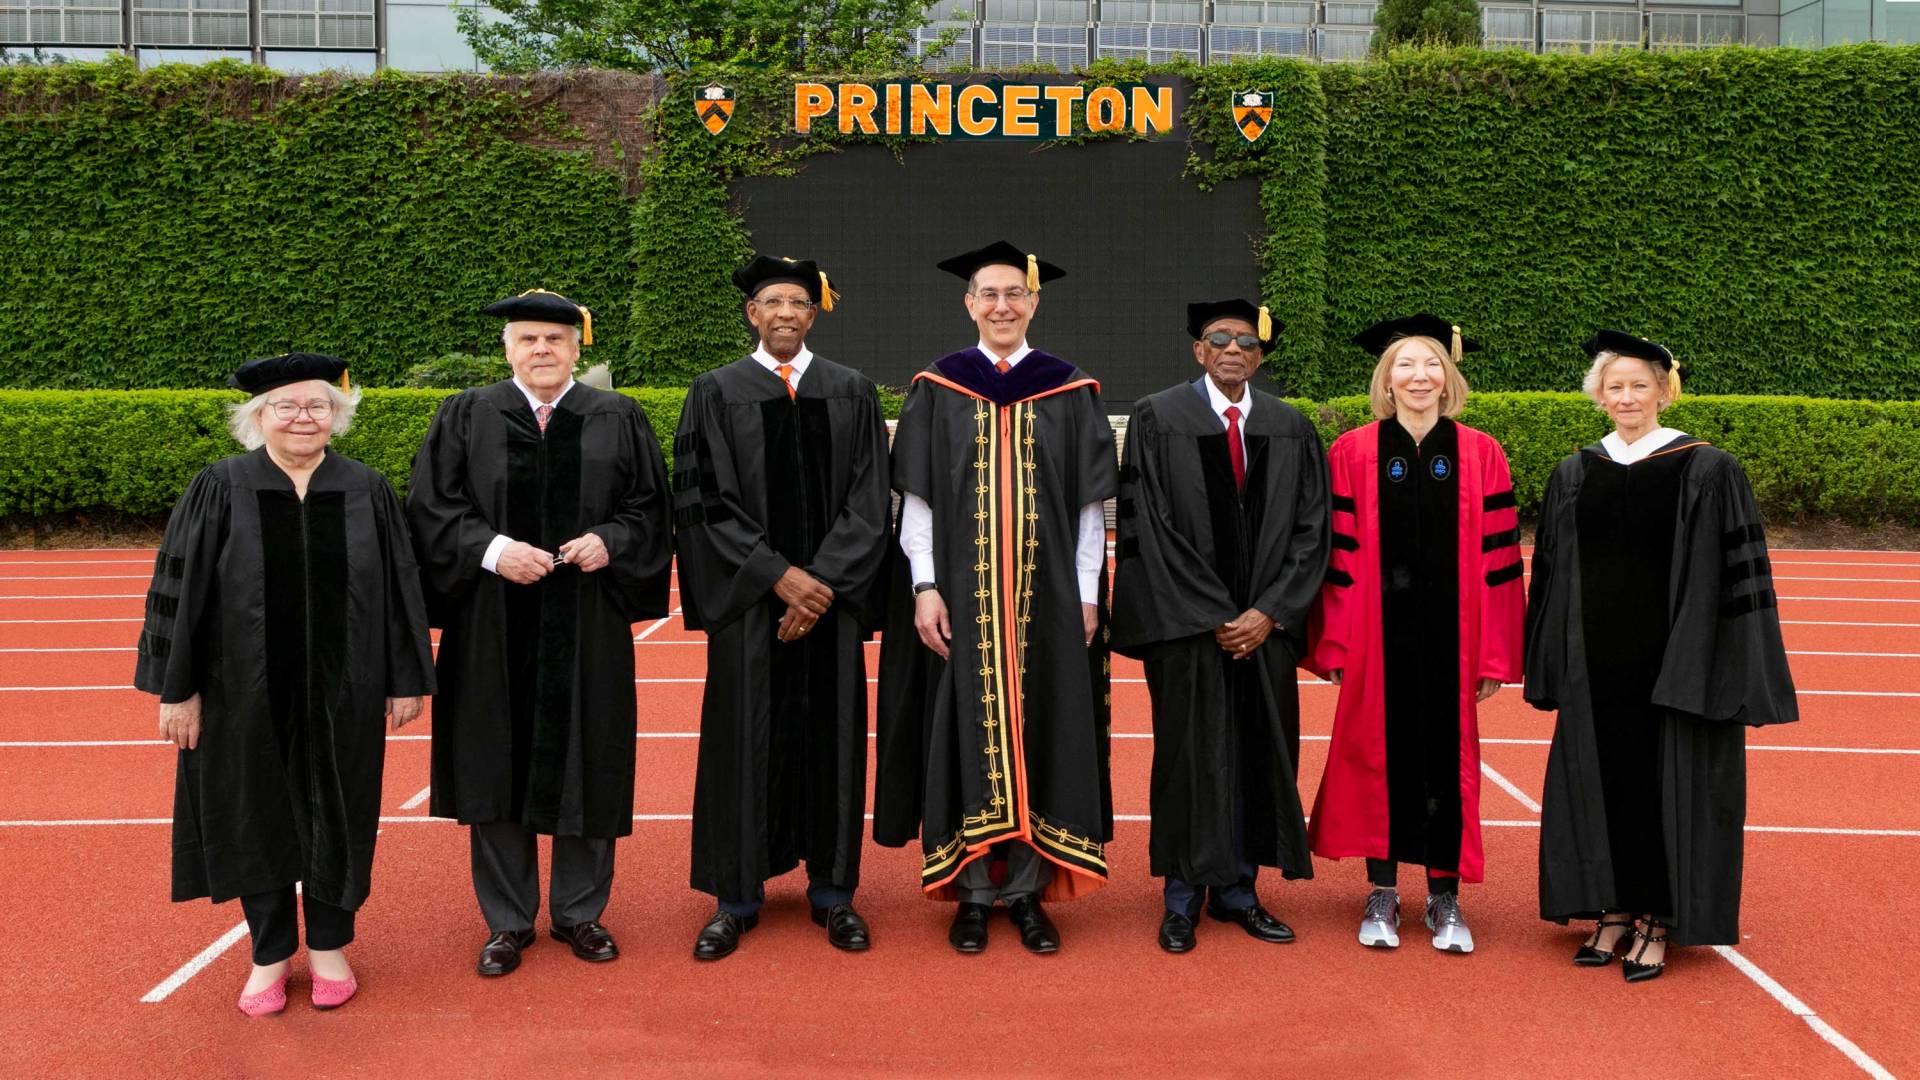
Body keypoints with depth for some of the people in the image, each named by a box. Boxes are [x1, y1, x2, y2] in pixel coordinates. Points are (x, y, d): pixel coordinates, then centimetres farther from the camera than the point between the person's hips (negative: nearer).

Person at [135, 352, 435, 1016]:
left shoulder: (367, 492, -1)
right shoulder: (220, 489, -5)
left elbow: (400, 589, 2)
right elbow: (181, 590, -4)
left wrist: (406, 681, 0)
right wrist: (177, 688, -7)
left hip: (341, 691, 1)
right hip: (248, 692, 0)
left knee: (335, 814, 11)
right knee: (257, 815, 11)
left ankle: (329, 945, 30)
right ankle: (271, 951, 28)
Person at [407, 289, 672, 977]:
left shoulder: (618, 420, 6)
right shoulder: (466, 418, 4)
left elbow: (649, 507, 6)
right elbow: (432, 508, 0)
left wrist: (608, 541, -13)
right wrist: (492, 549, -16)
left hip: (586, 628, 0)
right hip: (493, 628, 0)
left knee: (583, 765, 6)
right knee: (498, 766, 5)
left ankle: (577, 912, 23)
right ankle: (508, 921, 19)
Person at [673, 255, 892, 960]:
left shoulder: (853, 393, 7)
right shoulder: (717, 393, 3)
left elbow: (869, 499, 1)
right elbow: (707, 501, -4)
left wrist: (822, 581, -11)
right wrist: (778, 574, -13)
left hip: (832, 596, 1)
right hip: (748, 600, -1)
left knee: (832, 735, 5)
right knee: (745, 737, 2)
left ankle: (833, 890, 17)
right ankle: (736, 898, 14)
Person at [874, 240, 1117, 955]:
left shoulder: (1069, 392, 5)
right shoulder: (937, 390, 5)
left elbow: (1090, 503, 4)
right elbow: (915, 499, 2)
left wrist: (1086, 594, -2)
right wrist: (924, 586, -7)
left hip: (1049, 597, 1)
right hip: (961, 595, 0)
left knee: (1039, 730, 4)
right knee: (966, 728, 2)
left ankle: (1027, 889, 14)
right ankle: (974, 892, 12)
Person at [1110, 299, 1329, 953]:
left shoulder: (1291, 429, 8)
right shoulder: (1156, 420, -2)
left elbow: (1310, 530, 5)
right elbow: (1149, 527, -7)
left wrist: (1269, 612, -7)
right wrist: (1213, 616, -11)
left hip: (1265, 625, 3)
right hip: (1185, 624, -3)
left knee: (1258, 753, 7)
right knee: (1188, 753, 2)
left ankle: (1237, 891, 19)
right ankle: (1183, 898, 14)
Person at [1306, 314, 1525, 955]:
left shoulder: (1480, 456, 2)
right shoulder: (1352, 454, -1)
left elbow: (1498, 560, 1)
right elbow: (1338, 555, -2)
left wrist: (1496, 655, -3)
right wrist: (1336, 645, -6)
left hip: (1450, 638, 1)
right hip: (1377, 636, -1)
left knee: (1448, 756, 7)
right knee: (1378, 753, 7)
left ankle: (1444, 898, 21)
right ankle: (1382, 894, 21)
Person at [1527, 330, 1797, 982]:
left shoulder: (1705, 472, -4)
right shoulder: (1573, 476, 8)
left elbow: (1734, 575, -6)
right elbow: (1552, 576, 11)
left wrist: (1721, 676, -12)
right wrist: (1552, 667, 6)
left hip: (1673, 662, -4)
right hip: (1596, 663, 4)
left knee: (1664, 786, 3)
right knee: (1600, 780, 8)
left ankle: (1657, 921, 15)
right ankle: (1612, 910, 22)